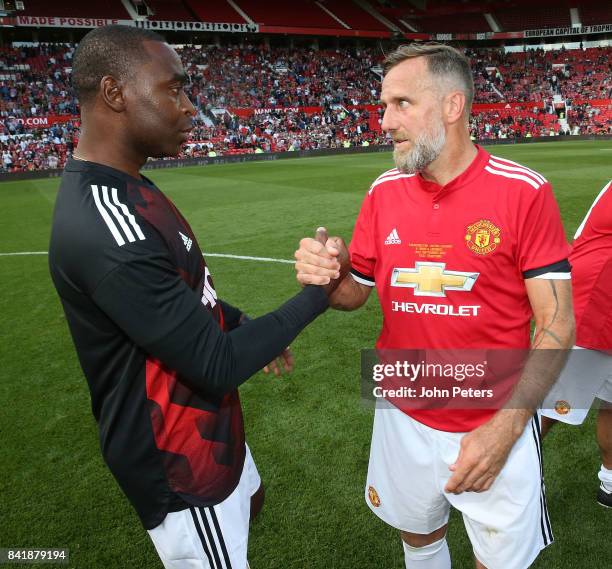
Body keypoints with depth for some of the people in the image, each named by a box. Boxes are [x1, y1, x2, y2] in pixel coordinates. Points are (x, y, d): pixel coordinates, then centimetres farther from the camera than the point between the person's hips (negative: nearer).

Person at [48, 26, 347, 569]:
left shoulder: (123, 188, 1)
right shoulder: (106, 227, -33)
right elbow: (216, 365, -28)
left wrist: (243, 325, 8)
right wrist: (317, 294, -19)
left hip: (204, 429, 10)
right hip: (181, 467, -9)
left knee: (248, 499, 32)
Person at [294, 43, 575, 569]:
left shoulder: (524, 192, -14)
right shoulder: (384, 192, -2)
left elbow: (556, 323, -12)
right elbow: (354, 293, 5)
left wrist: (507, 425, -21)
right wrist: (324, 277, -18)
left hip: (495, 428, -3)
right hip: (403, 419, 4)